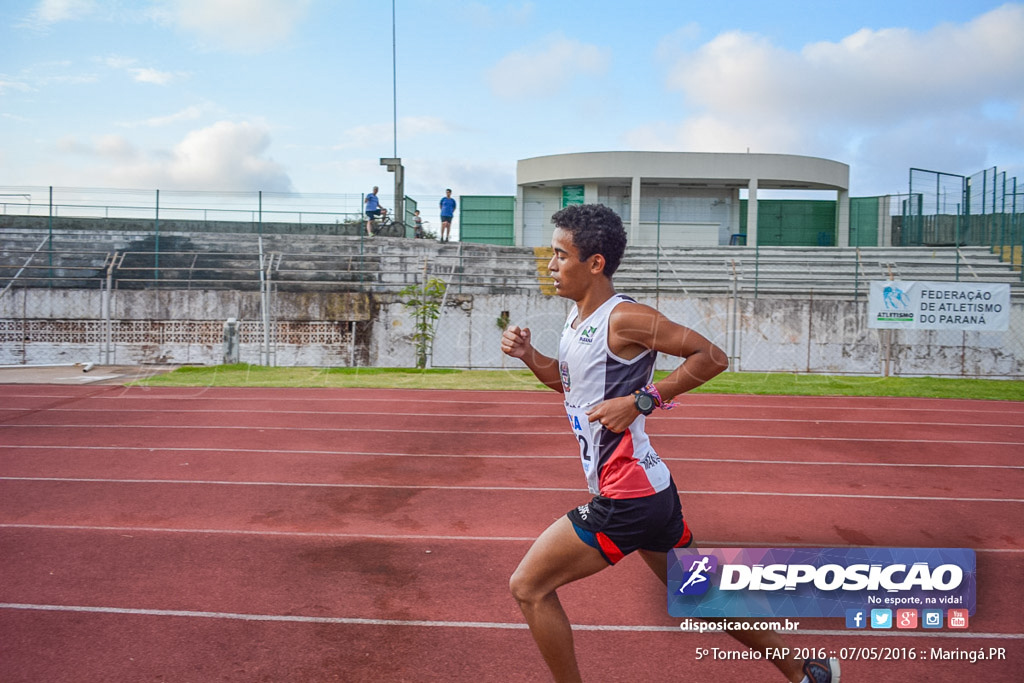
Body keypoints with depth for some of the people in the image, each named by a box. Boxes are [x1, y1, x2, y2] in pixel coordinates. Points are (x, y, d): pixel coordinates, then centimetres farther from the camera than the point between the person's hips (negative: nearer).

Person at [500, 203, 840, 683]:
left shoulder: (623, 318, -17)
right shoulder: (578, 317, 10)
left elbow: (712, 357, -17)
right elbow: (571, 382, 23)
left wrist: (641, 400, -19)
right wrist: (528, 355, 6)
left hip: (627, 498, -10)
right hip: (647, 488, 10)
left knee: (528, 587, -1)